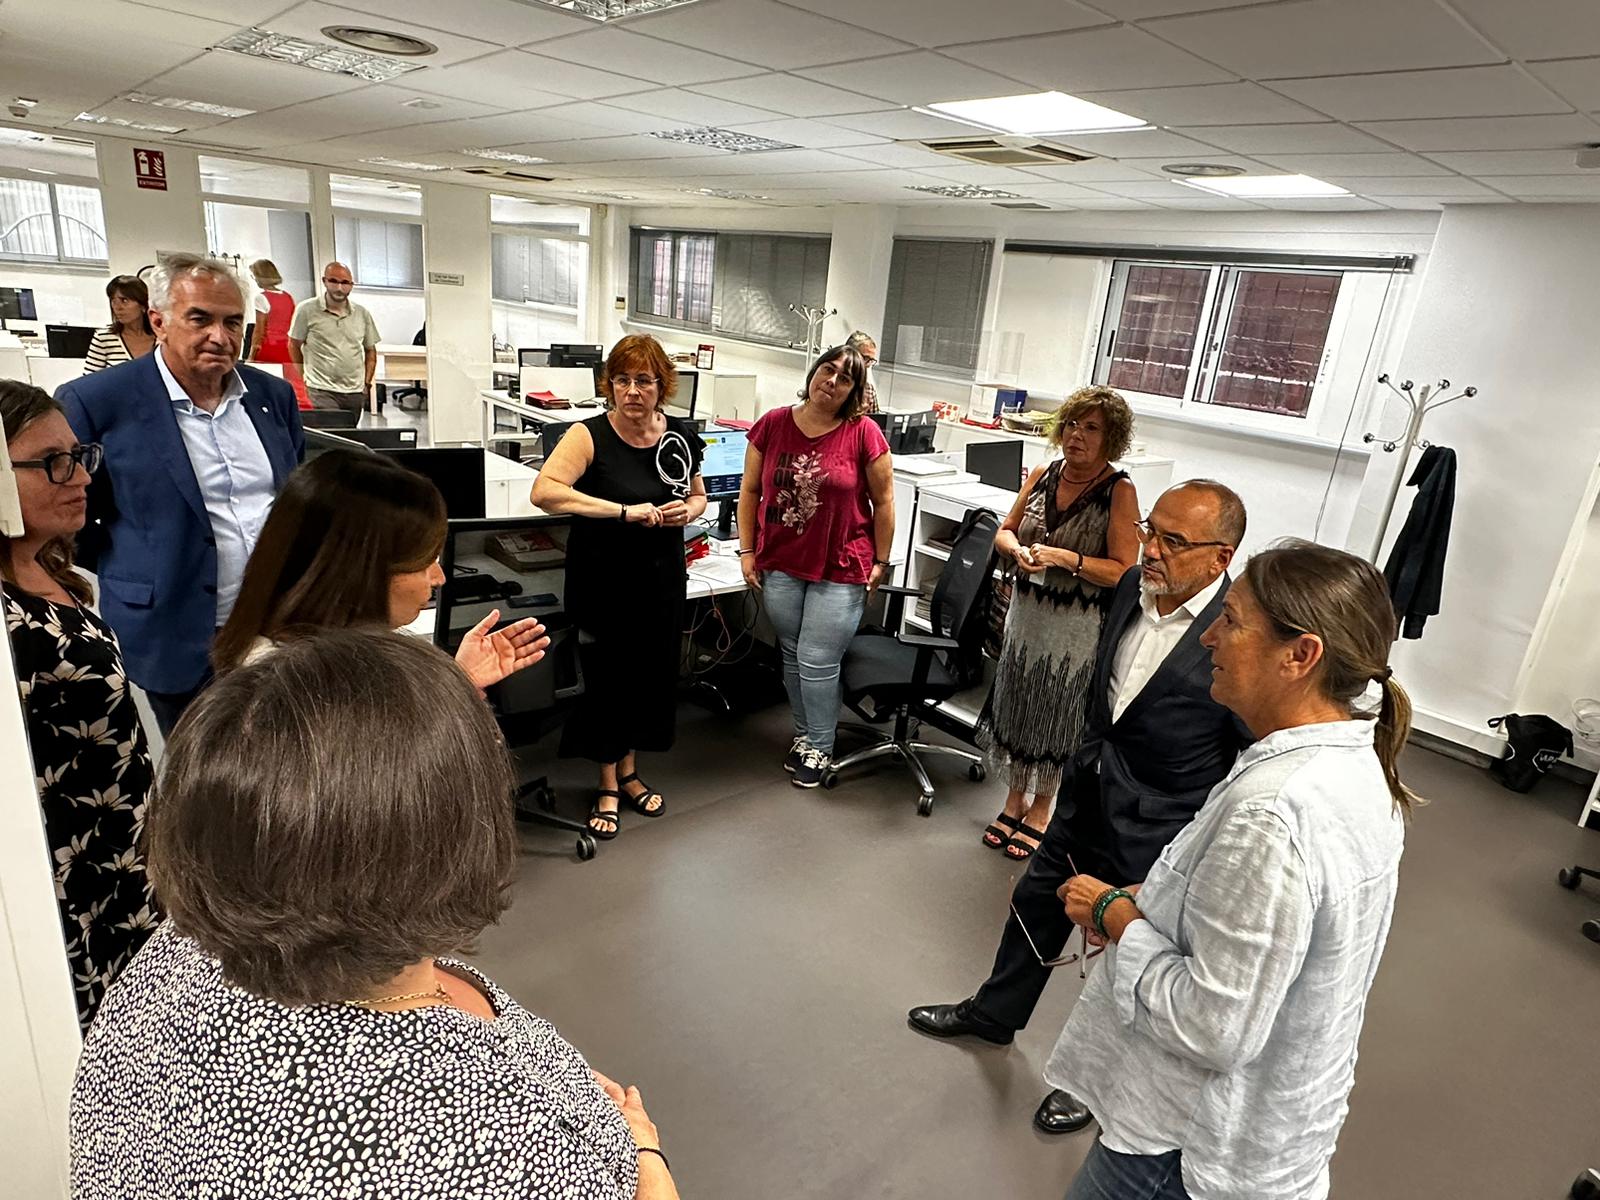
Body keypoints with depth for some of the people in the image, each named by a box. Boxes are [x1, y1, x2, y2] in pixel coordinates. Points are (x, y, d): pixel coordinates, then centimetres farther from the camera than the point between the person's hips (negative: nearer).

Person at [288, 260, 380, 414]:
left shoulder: (362, 314, 8)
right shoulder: (306, 310, -2)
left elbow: (370, 350, 17)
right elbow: (294, 346, 6)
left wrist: (367, 383, 9)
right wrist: (303, 380, 6)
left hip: (355, 393, 4)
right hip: (322, 391, -4)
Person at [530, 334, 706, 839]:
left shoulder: (681, 437, 0)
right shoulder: (591, 435, -14)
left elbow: (698, 496, 16)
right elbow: (545, 490, -29)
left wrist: (687, 510, -9)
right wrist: (624, 511, -32)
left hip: (662, 579, 4)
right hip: (603, 580, -4)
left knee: (653, 674, 13)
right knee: (608, 678, 7)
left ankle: (628, 772, 37)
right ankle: (608, 785, 29)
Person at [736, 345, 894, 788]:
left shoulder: (864, 434, -9)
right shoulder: (773, 424, -1)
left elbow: (883, 501, -2)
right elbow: (750, 491, 6)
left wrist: (881, 562, 0)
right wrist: (747, 551, 2)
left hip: (840, 570, -3)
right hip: (780, 566, 3)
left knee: (818, 663, 2)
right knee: (792, 655, 15)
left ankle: (819, 747, 22)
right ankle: (804, 732, 34)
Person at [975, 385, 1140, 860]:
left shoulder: (1119, 491, -14)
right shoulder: (1043, 475, 1)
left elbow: (1123, 570, -17)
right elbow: (1004, 532, 9)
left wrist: (1065, 558, -27)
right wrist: (1019, 550, -13)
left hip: (1077, 627, -5)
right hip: (1026, 613, 5)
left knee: (1059, 713, 10)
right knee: (1017, 702, 15)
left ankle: (1041, 810, 31)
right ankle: (1015, 799, 36)